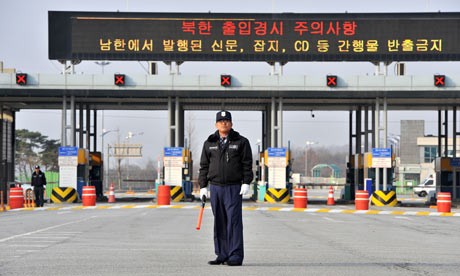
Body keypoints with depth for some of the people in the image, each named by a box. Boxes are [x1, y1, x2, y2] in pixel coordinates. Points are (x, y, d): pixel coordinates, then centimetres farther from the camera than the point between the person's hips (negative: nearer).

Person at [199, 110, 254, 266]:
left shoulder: (241, 142, 4)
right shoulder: (209, 143, 12)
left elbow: (247, 164, 0)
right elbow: (204, 166, 12)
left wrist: (246, 183, -9)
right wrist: (203, 186, 6)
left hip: (234, 188, -3)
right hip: (215, 187, 4)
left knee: (234, 221, -8)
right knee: (219, 223, 6)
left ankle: (235, 256, -6)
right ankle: (222, 255, 12)